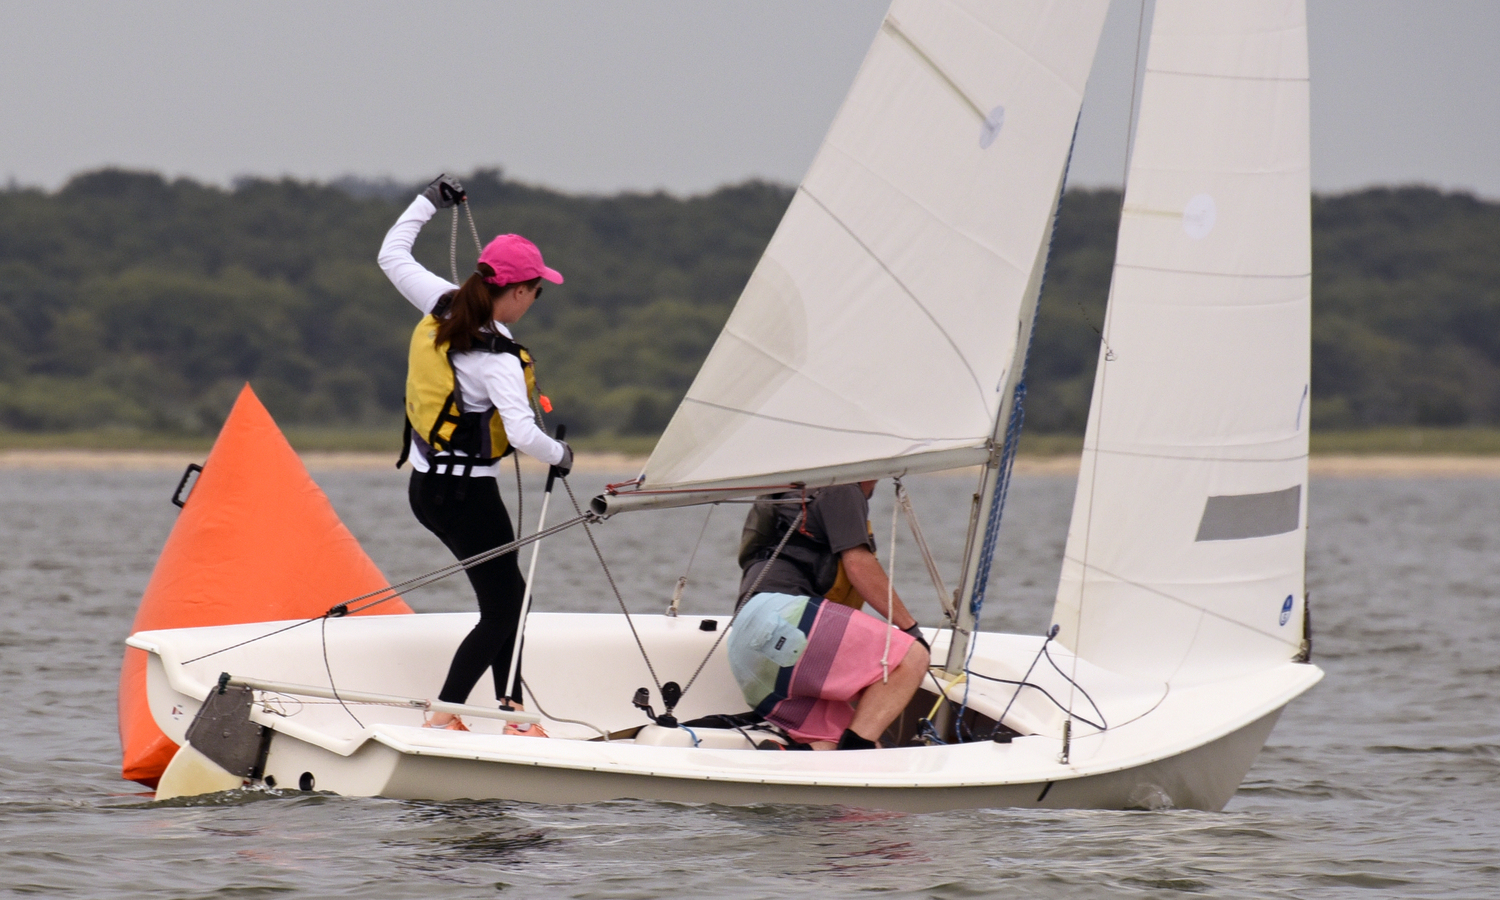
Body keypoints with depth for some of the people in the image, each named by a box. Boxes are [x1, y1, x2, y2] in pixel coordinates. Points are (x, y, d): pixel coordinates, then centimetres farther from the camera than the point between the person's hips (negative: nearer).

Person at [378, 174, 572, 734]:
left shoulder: (442, 308, -3)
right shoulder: (498, 360, -23)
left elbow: (392, 256, 12)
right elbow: (522, 434, -32)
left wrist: (427, 202, 20)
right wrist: (559, 455, -13)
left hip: (425, 486, 9)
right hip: (468, 495, -9)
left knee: (509, 594, 17)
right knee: (500, 612, 2)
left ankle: (512, 712, 18)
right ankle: (443, 717, -5)